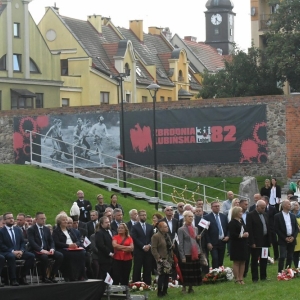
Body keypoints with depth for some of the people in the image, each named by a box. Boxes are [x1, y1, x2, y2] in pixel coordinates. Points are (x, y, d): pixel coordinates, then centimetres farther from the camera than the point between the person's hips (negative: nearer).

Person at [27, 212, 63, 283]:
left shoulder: (47, 229, 20)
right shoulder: (31, 229, -1)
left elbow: (51, 241, 16)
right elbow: (32, 242, -13)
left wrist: (52, 249, -7)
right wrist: (41, 250, -26)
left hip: (46, 250, 6)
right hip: (36, 251, -6)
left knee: (60, 256, -18)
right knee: (44, 257, -37)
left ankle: (51, 276, -10)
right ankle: (44, 278, -20)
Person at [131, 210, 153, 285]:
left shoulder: (150, 227, 16)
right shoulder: (135, 227, 1)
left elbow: (152, 238, 11)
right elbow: (135, 239, -7)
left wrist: (149, 245, -7)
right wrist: (143, 246, -13)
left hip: (148, 251, 4)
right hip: (138, 251, -4)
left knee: (147, 270, 3)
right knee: (137, 270, -4)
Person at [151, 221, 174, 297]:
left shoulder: (167, 235, 15)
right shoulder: (155, 236, -12)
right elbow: (153, 249, -15)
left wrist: (171, 257, 17)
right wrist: (158, 258, -19)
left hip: (169, 259, 8)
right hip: (162, 260, -8)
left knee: (167, 276, 8)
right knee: (162, 276, -10)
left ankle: (165, 291, 17)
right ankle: (159, 292, -4)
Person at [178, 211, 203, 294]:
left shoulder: (195, 228, 13)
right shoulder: (181, 230, -4)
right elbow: (180, 244, -7)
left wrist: (198, 239, -2)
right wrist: (182, 256, -13)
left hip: (196, 253, 5)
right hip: (187, 254, -5)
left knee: (195, 271, 6)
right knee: (186, 272, -2)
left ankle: (191, 288, 16)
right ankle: (184, 288, 7)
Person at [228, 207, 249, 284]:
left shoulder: (241, 221, 13)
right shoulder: (232, 223, -11)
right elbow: (232, 234, -18)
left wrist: (246, 234, 2)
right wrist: (241, 235, -17)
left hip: (243, 245, 8)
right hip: (236, 245, -8)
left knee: (243, 262, 7)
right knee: (236, 262, -2)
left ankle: (241, 278, 12)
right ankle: (237, 279, 2)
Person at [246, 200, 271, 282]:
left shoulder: (265, 215, 14)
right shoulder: (250, 215, -8)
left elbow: (268, 228, 17)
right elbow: (249, 230, -13)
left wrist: (269, 240, 9)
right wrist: (252, 242, -17)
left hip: (264, 241, 7)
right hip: (256, 242, -7)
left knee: (264, 260, 9)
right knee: (254, 260, 0)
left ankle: (263, 276, 17)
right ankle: (255, 278, 3)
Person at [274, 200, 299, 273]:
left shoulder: (293, 216, 13)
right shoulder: (277, 216, -3)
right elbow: (276, 229, -7)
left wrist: (293, 237, -4)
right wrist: (285, 238, -11)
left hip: (292, 240, 5)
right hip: (283, 240, -5)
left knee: (290, 258, 5)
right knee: (282, 257, -12)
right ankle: (280, 272, -7)